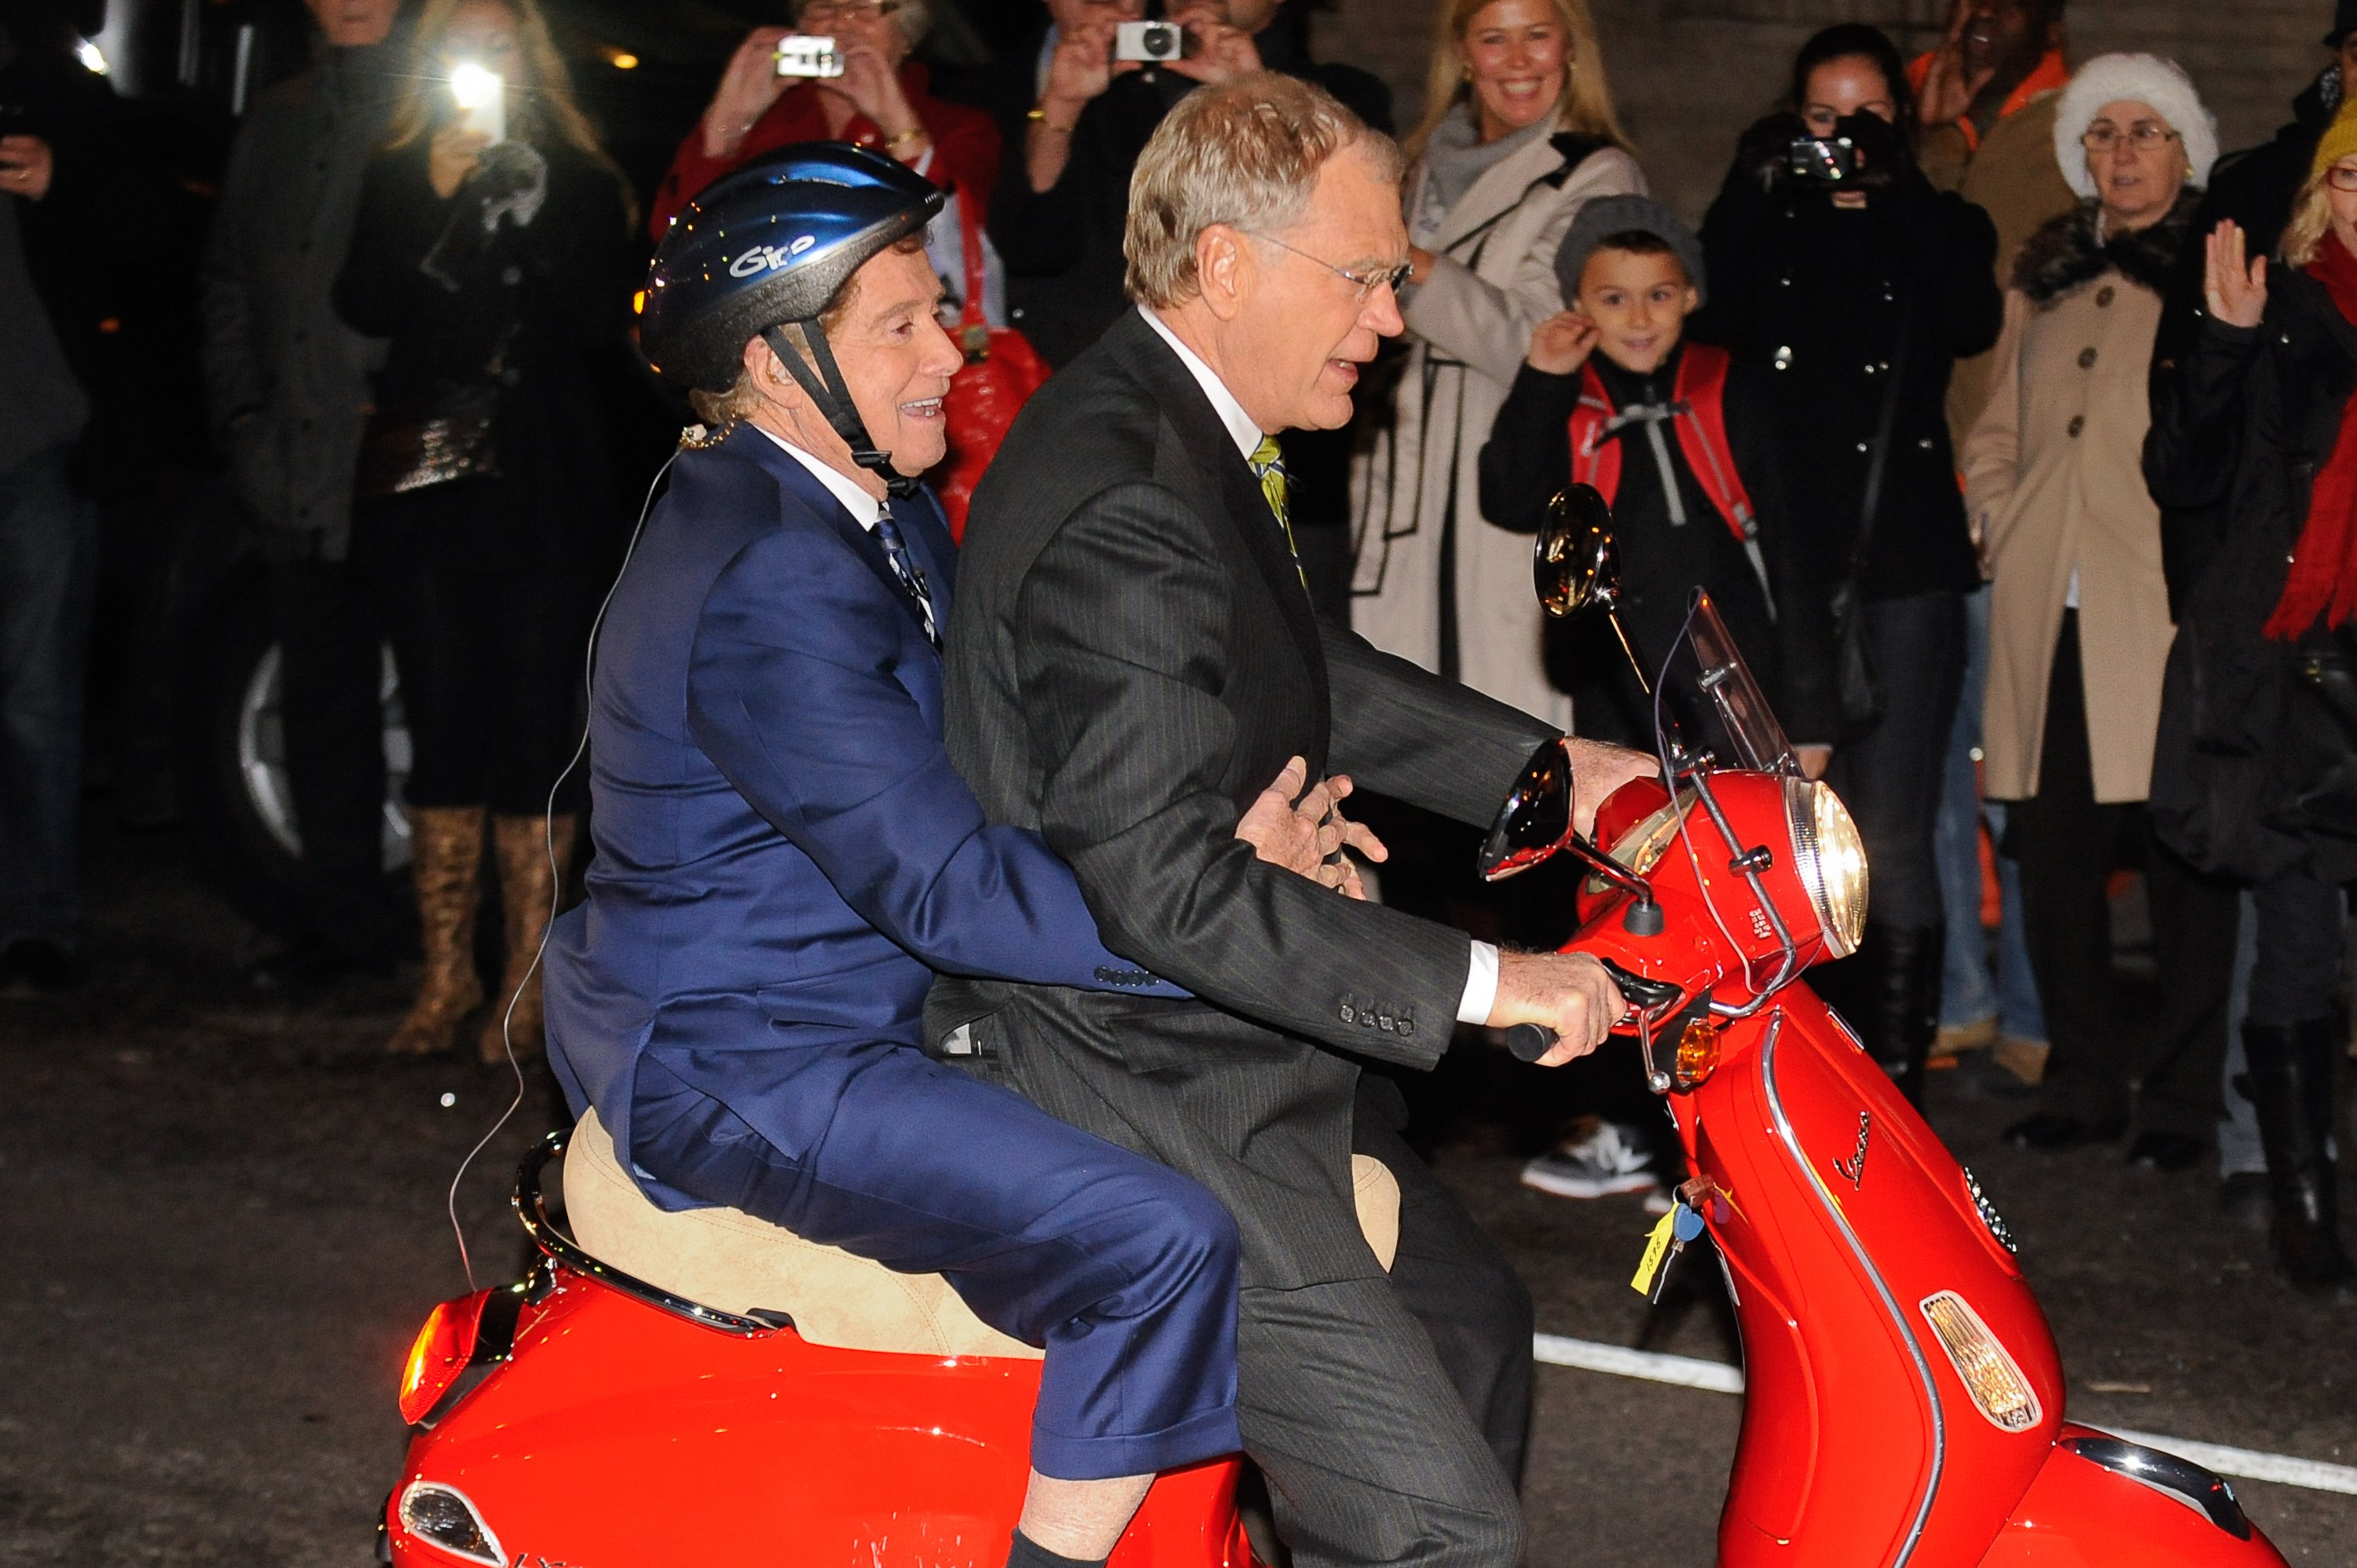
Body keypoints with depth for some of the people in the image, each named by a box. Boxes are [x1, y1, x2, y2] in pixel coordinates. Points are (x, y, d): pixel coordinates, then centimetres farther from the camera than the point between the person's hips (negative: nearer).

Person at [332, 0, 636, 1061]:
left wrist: (529, 220, -14)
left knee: (532, 729, -4)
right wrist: (439, 202, -11)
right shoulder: (396, 179, 12)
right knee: (442, 727, 2)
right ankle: (446, 976, 8)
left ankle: (526, 983, 1)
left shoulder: (579, 184, 7)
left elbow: (597, 323, -5)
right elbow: (365, 308, -2)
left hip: (538, 486, -2)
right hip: (425, 483, 2)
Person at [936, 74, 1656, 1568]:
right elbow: (1166, 885, -30)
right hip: (1136, 1097, -11)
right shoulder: (1127, 506, -25)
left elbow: (1312, 674, 23)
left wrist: (1558, 763, 17)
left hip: (1198, 1045, 11)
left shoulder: (1176, 433, 8)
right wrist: (1477, 984, -26)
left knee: (1470, 1317, 26)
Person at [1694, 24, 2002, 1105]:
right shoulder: (1765, 232, 14)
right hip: (1781, 558, 1)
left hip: (1902, 564, -1)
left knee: (1888, 840, -7)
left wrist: (1894, 185, -10)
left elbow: (1971, 323, -9)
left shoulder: (1941, 227, 13)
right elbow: (1710, 332, -4)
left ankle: (1896, 1082, -2)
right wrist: (1756, 191, -7)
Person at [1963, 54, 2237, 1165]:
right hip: (2047, 610, 5)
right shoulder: (2043, 284, 21)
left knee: (2182, 854, -5)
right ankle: (2084, 1083, 16)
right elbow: (1998, 434, 27)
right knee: (2051, 854, 4)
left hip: (2168, 609, -5)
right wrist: (2001, 520, 11)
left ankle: (2180, 1101, 3)